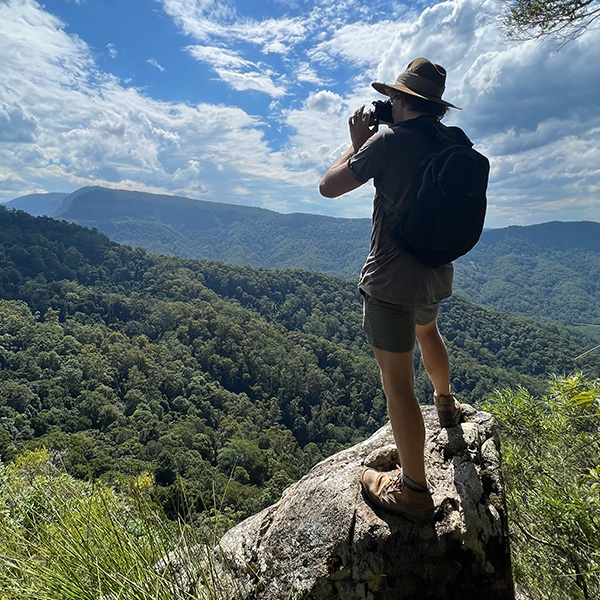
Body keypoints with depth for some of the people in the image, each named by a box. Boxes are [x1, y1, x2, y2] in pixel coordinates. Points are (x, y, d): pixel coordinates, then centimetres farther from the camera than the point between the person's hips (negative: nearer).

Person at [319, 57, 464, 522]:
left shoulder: (390, 140, -14)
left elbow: (329, 186, -10)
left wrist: (358, 143, 4)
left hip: (393, 279, -8)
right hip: (437, 275, 9)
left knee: (397, 381, -1)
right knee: (426, 330, 36)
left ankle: (413, 491, 11)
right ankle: (446, 404, 58)